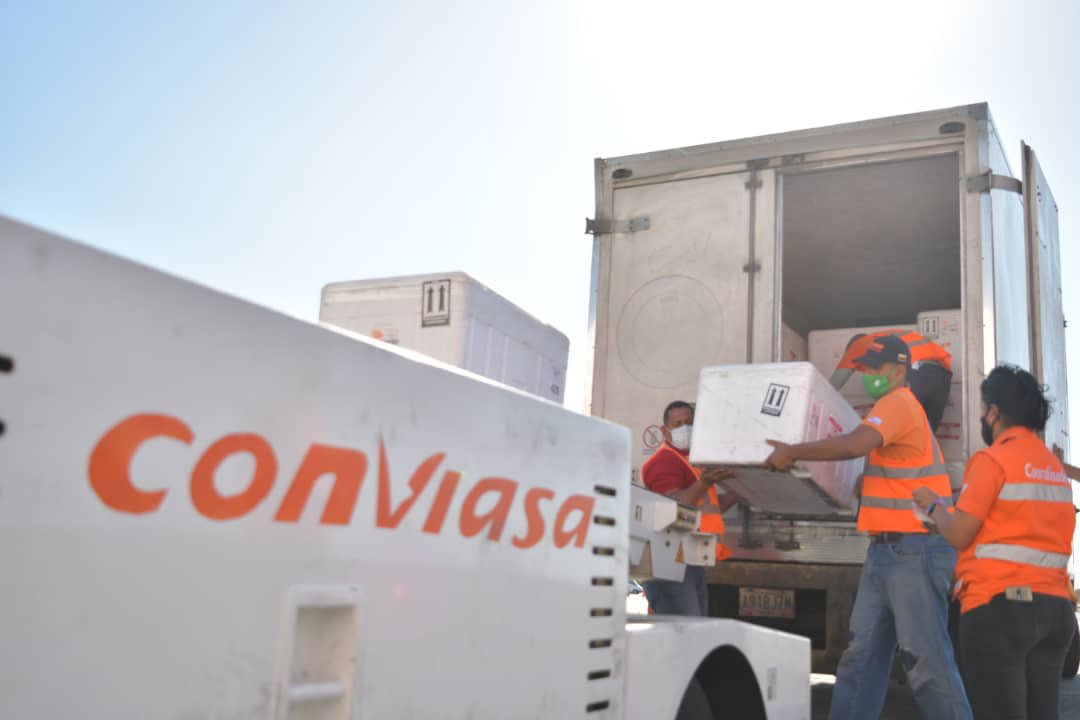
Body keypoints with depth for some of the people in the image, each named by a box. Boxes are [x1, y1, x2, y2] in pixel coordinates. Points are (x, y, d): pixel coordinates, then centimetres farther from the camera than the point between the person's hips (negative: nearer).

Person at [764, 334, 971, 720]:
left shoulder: (898, 403, -11)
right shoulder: (892, 407, 21)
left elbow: (854, 445, -27)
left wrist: (793, 452, -20)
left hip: (914, 551, -10)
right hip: (884, 549, 10)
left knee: (926, 658, -4)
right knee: (862, 653, 8)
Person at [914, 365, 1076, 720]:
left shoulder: (993, 459, -8)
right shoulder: (1055, 467, 17)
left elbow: (959, 536, -8)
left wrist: (933, 506, 9)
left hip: (1000, 604, -8)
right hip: (1055, 605, 8)